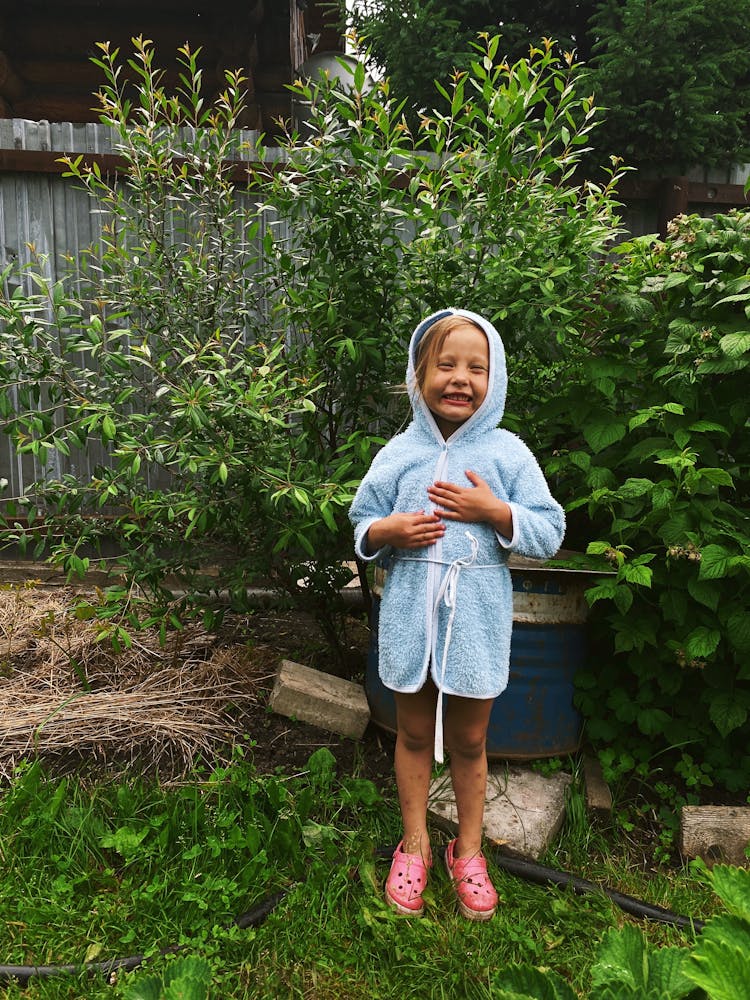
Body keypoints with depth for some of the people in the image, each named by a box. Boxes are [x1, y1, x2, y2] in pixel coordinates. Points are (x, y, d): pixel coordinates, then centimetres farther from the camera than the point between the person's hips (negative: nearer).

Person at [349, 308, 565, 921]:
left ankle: (468, 850, 38)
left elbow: (550, 533, -4)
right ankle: (415, 843, 38)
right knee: (415, 734, 16)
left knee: (469, 741, 15)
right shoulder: (399, 453, 0)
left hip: (477, 618, -1)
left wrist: (495, 512, -19)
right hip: (410, 615, 1)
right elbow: (362, 523, 6)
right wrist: (388, 532, -15)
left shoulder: (509, 453, -4)